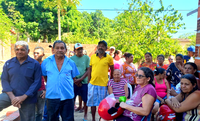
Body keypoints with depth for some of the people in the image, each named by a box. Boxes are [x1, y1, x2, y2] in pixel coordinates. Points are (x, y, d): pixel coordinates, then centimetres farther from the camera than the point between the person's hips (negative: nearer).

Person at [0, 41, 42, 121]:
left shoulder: (35, 64, -5)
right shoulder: (8, 63, 4)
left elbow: (37, 83, -9)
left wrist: (23, 97, -15)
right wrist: (12, 96, -13)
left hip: (27, 99, -2)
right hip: (10, 95, 2)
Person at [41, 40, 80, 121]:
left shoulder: (71, 63, 1)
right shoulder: (46, 61, 0)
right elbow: (45, 76, 13)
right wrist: (51, 85, 12)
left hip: (67, 96, 0)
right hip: (51, 96, 0)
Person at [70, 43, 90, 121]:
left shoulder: (86, 58, 1)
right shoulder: (71, 58, 2)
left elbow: (88, 70, -3)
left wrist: (81, 79, -12)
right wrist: (75, 81, -8)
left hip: (84, 82, 0)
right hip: (74, 82, 0)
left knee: (85, 99, 7)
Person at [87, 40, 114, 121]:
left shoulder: (109, 58, -2)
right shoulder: (92, 57, 6)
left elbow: (112, 70, 6)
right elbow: (90, 69, 10)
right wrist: (89, 81, 5)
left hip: (103, 84, -2)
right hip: (92, 83, 3)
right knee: (92, 102, 12)